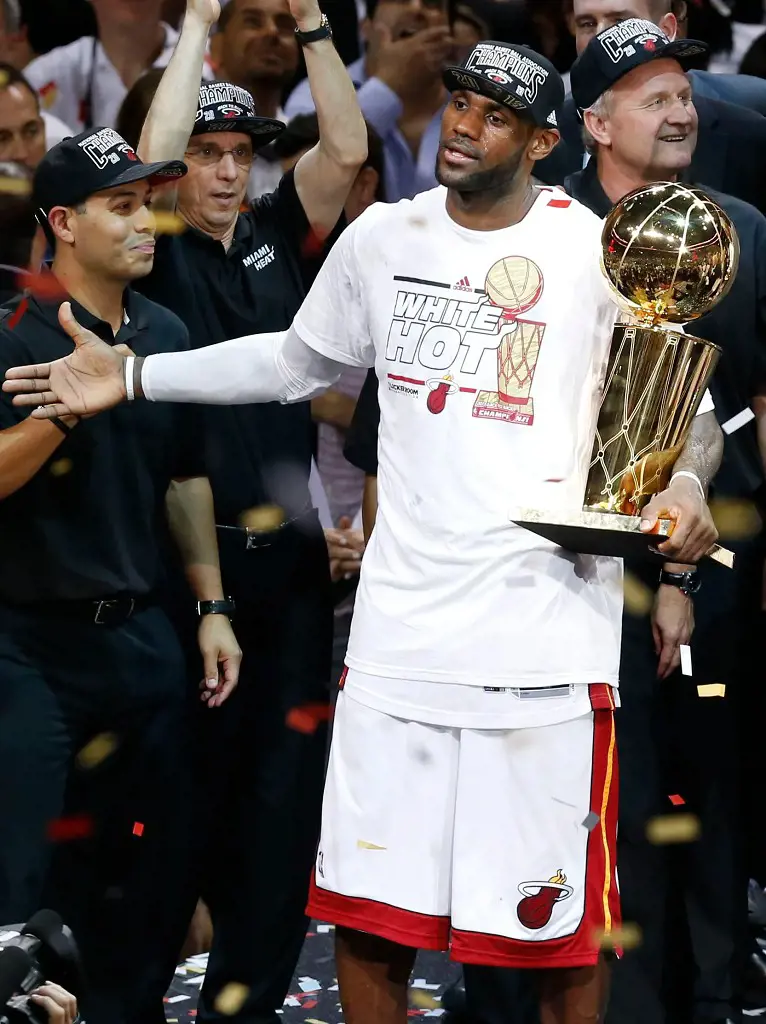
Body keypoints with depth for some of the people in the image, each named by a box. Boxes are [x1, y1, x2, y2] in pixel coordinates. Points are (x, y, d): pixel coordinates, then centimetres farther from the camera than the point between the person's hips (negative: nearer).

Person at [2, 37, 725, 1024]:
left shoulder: (600, 253, -4)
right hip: (400, 633, 4)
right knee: (367, 911, 8)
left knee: (558, 925, 2)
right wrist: (136, 376, 18)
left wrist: (684, 483, -22)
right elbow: (298, 360, 24)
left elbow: (686, 408, 1)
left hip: (546, 638, -4)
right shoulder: (384, 239, 8)